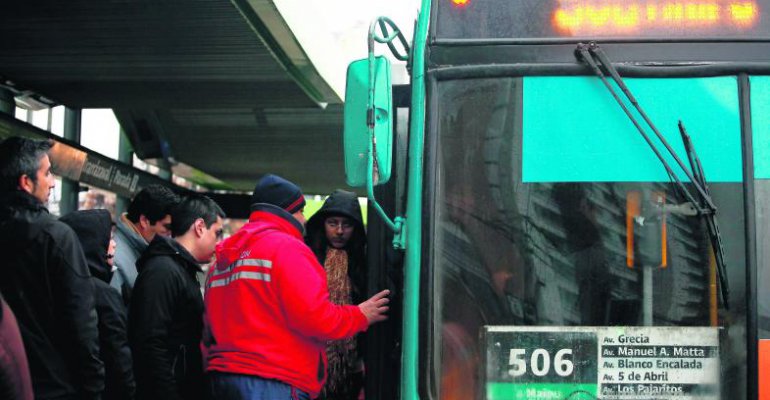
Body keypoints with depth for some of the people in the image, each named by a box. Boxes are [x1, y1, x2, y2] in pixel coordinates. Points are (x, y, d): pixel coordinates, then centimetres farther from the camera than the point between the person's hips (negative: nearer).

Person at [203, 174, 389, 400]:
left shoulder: (224, 255, 17)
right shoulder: (286, 247, -9)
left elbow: (211, 330, 19)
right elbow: (314, 317, -16)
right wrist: (360, 316, -1)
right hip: (272, 381, -9)